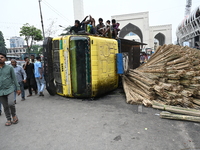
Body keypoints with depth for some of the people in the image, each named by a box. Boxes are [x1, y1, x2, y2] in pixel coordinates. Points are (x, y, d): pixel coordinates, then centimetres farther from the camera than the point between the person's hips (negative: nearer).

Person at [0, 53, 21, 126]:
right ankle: (8, 119, 26)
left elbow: (14, 78, 3)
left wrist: (18, 88, 2)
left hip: (9, 89, -2)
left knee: (11, 103, -18)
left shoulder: (10, 68, 0)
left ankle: (14, 115, 10)